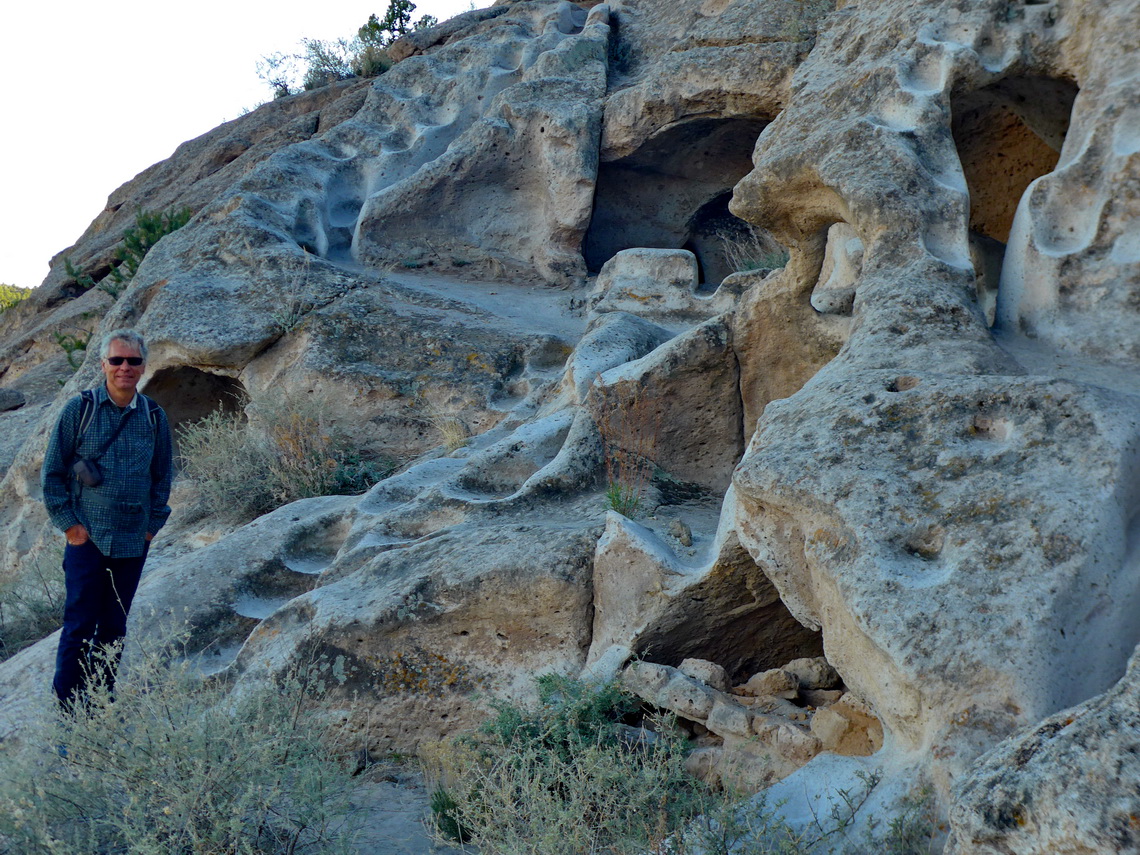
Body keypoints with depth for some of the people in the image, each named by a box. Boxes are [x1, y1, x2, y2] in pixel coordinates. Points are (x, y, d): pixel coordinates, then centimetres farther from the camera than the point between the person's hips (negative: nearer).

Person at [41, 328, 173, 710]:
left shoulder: (154, 417, 5)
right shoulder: (80, 409, -4)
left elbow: (162, 475, 15)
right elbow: (52, 471, 0)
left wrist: (153, 524, 8)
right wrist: (68, 522, -5)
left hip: (133, 542, 3)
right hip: (86, 538, -3)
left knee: (114, 627, 11)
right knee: (79, 625, -3)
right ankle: (68, 707, 5)